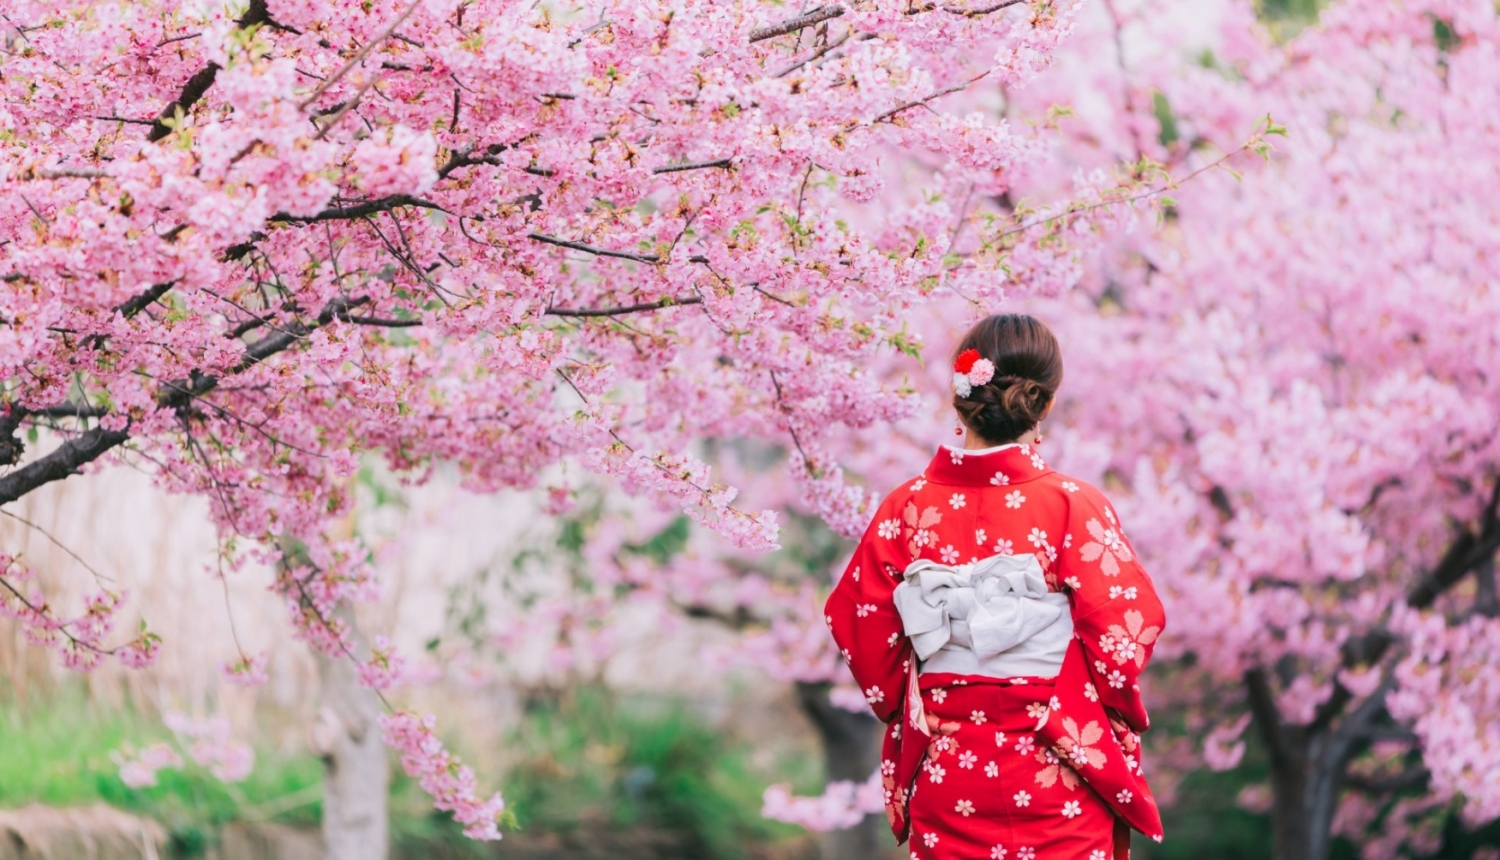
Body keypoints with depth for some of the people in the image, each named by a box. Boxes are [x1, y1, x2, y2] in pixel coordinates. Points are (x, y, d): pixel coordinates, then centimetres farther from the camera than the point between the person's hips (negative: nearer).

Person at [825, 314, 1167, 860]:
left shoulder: (909, 507, -4)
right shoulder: (1073, 507, -13)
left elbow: (857, 621, 2)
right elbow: (1130, 626, -12)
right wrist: (1116, 714, 6)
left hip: (943, 770, 3)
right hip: (1056, 778, -3)